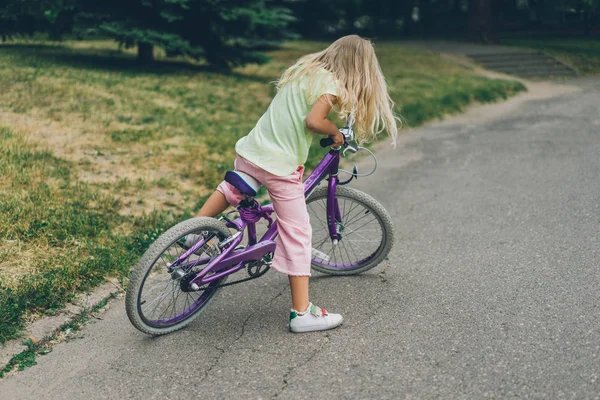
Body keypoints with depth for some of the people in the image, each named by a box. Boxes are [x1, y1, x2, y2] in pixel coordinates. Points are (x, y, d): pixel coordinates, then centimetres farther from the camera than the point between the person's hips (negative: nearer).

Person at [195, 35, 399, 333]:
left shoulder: (304, 68, 14)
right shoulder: (332, 84, -9)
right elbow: (313, 120, -22)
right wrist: (335, 132, -3)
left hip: (249, 152, 7)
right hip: (280, 168, -7)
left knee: (231, 190, 37)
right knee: (297, 235, 0)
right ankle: (302, 313, 5)